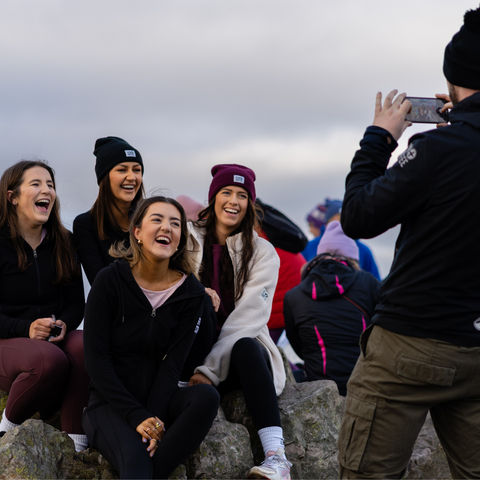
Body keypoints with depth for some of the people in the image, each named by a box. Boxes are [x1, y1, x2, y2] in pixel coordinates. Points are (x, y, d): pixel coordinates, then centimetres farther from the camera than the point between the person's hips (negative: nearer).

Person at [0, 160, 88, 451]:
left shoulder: (64, 242, 10)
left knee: (85, 345, -31)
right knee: (49, 360, -37)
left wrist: (64, 324, -12)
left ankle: (76, 439, -26)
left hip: (55, 338, 4)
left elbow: (76, 302, 11)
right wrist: (26, 329, -25)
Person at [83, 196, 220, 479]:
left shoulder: (191, 292, -1)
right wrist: (137, 416, -18)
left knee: (207, 397, -29)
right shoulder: (111, 280, -8)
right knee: (135, 457, -35)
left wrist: (153, 418, -20)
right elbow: (96, 358, -10)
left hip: (158, 398, 4)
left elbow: (173, 363, -5)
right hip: (110, 403, -4)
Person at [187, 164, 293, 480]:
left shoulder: (262, 252, 3)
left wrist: (211, 369, -20)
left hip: (242, 349, -1)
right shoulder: (189, 242, 9)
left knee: (245, 347, -36)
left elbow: (250, 315, -9)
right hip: (193, 353, 1)